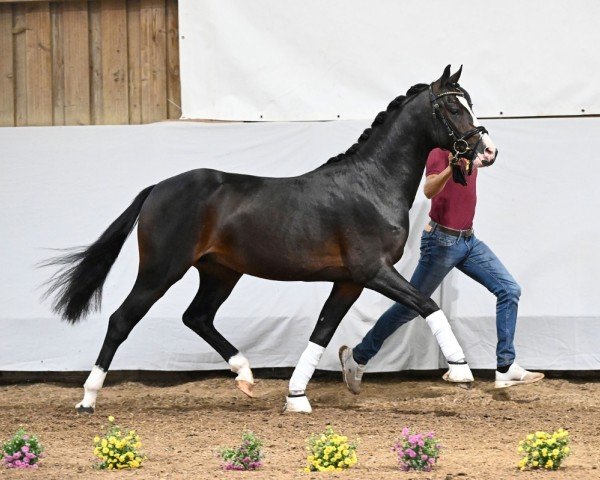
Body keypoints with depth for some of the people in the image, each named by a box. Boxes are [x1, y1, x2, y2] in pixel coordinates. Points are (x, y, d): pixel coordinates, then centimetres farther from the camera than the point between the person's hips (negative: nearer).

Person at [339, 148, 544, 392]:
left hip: (468, 239, 8)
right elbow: (429, 190, -34)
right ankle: (357, 357, 14)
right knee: (411, 306, 0)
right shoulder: (440, 149, -15)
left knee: (509, 290, -3)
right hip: (442, 241, -8)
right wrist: (451, 169, -49)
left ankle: (506, 368, -2)